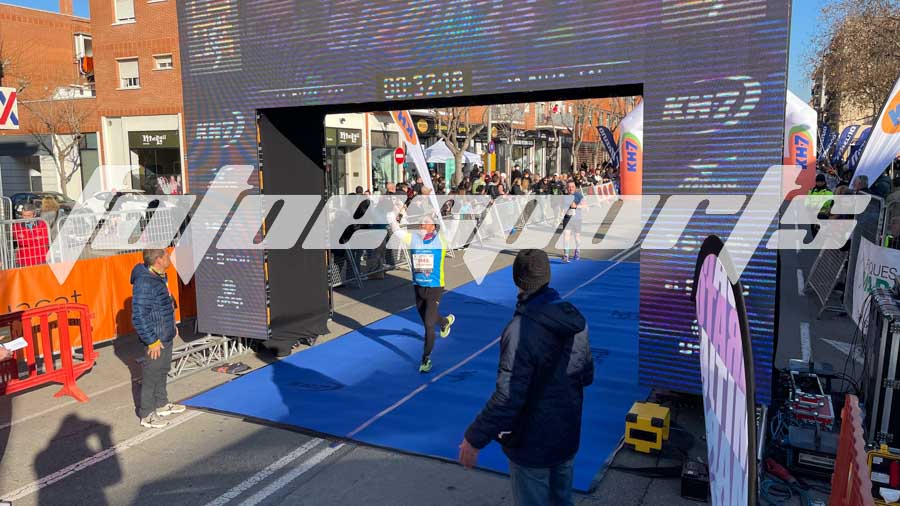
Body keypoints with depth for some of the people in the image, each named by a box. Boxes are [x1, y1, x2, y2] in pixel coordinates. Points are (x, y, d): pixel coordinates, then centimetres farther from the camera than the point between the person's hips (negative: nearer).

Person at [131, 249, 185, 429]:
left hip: (167, 336, 10)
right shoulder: (144, 282, -25)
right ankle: (147, 415, 15)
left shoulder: (160, 277, 6)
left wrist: (172, 326, 22)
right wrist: (152, 341, -22)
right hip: (156, 340, -10)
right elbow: (139, 316, -26)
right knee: (151, 375, 2)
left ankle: (161, 404, 37)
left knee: (163, 371, 22)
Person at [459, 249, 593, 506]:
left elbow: (508, 397, -28)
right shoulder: (575, 318, -4)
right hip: (568, 436, 7)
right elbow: (587, 375, 7)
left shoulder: (522, 329, -27)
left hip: (531, 444, -6)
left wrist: (474, 439, -18)